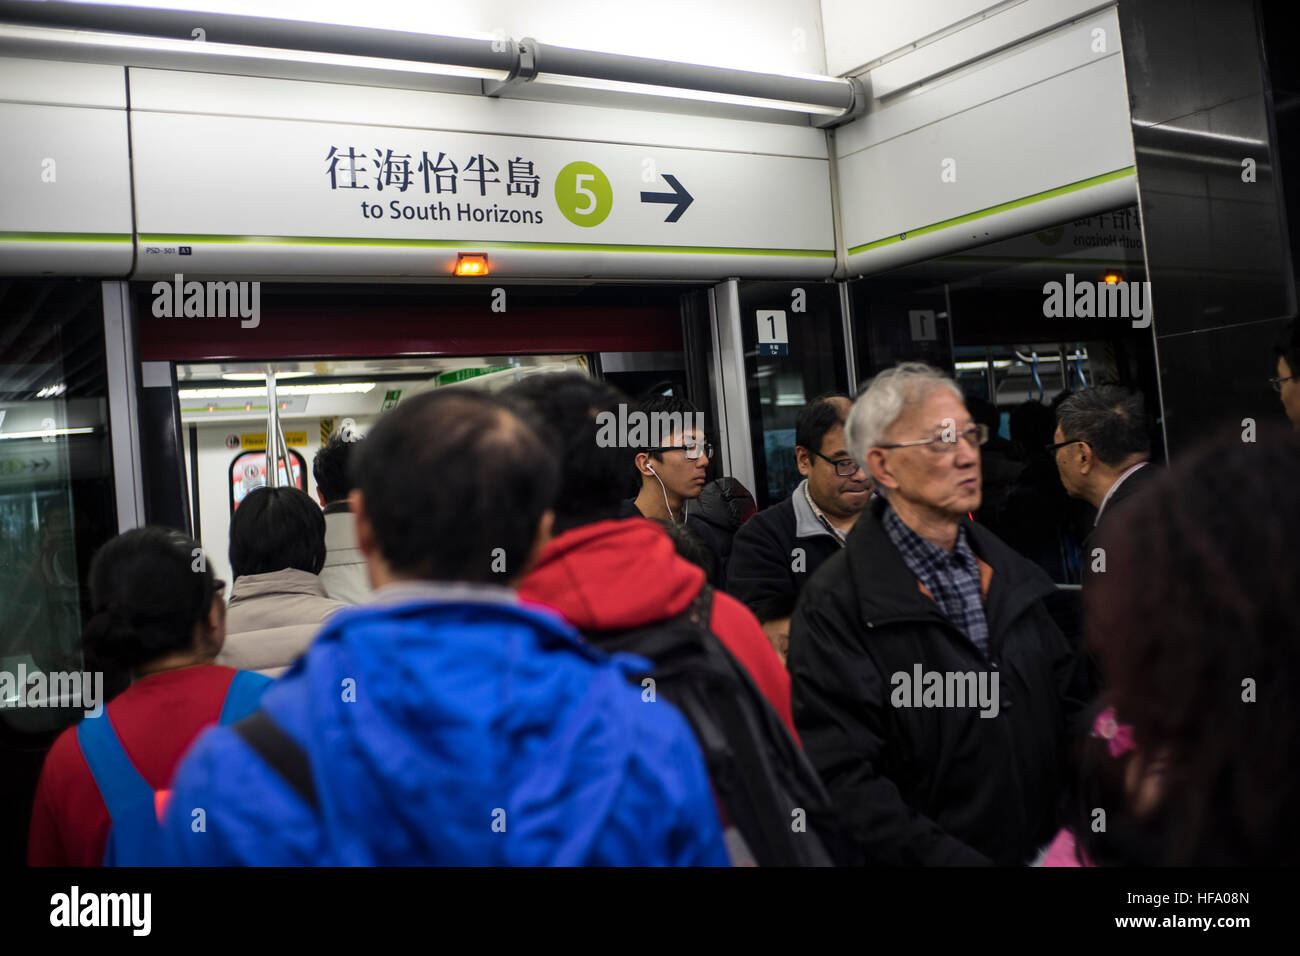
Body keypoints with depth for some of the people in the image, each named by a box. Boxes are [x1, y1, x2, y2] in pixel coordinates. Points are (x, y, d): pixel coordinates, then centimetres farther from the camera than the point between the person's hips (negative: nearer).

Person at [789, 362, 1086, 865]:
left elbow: (1065, 707, 13)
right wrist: (950, 858, -22)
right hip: (924, 859, -4)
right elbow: (844, 779, -17)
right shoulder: (833, 605, -13)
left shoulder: (1010, 573, 9)